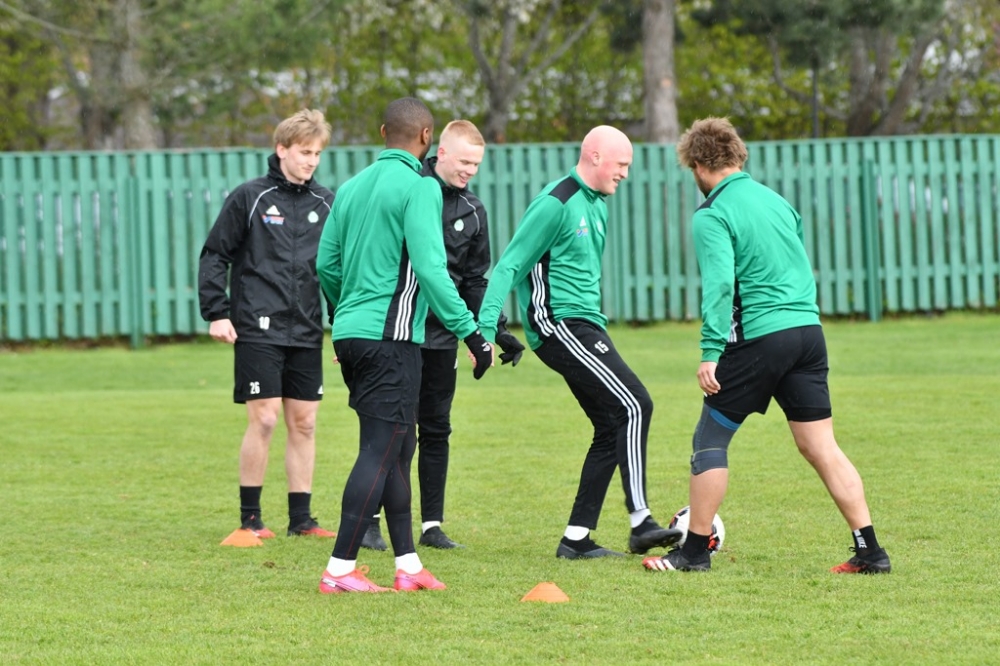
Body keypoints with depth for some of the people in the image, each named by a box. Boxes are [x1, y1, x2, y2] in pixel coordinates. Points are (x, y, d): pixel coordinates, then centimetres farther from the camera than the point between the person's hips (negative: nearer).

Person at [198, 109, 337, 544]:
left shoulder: (326, 204, 10)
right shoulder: (249, 198, -2)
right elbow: (214, 255, 0)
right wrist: (215, 313, -7)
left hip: (306, 334, 4)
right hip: (258, 330, -4)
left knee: (304, 423, 5)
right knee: (264, 420, -8)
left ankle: (301, 519, 13)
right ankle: (250, 519, 1)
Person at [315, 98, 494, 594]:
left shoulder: (352, 187, 13)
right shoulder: (419, 187, -10)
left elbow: (326, 264, 17)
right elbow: (430, 269, -18)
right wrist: (471, 334, -14)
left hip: (351, 331, 8)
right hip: (391, 336, -8)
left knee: (398, 447, 15)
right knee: (381, 450, -6)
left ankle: (408, 565, 18)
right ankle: (340, 570, -10)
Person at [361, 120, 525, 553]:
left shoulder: (473, 211, 9)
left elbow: (475, 281, 15)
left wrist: (498, 332, 5)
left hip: (442, 336, 5)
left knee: (436, 429, 7)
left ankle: (431, 525, 13)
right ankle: (369, 521, 6)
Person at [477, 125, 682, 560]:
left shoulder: (597, 205, 17)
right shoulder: (556, 204, -12)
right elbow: (510, 266, -14)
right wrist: (485, 329, -19)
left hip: (584, 327, 10)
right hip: (559, 325, -10)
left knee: (612, 429, 6)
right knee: (634, 406, -17)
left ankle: (576, 537, 9)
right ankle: (640, 523, -19)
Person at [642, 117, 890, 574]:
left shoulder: (713, 215, -6)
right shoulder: (776, 200, 16)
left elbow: (719, 283, -18)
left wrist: (711, 352, -20)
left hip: (759, 337, -6)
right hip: (809, 329, 6)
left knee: (710, 439, 8)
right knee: (821, 447, 7)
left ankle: (695, 550, 11)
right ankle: (870, 550, 1)